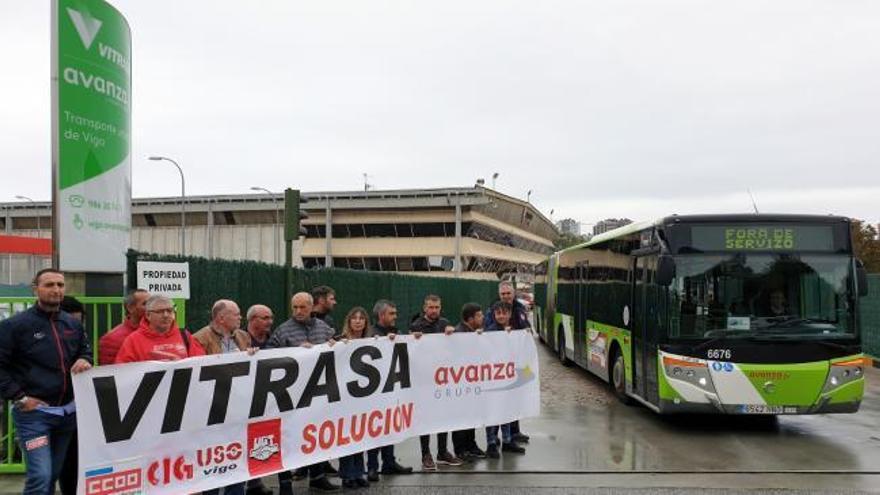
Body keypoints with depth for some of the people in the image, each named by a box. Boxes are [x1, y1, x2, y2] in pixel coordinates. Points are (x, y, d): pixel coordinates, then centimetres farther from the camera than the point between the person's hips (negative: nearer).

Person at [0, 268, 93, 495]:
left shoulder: (73, 324, 8)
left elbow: (86, 350, 21)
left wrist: (85, 360, -4)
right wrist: (19, 397, -13)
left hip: (68, 411, 6)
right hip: (33, 412, -6)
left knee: (54, 474, 15)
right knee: (40, 475, -13)